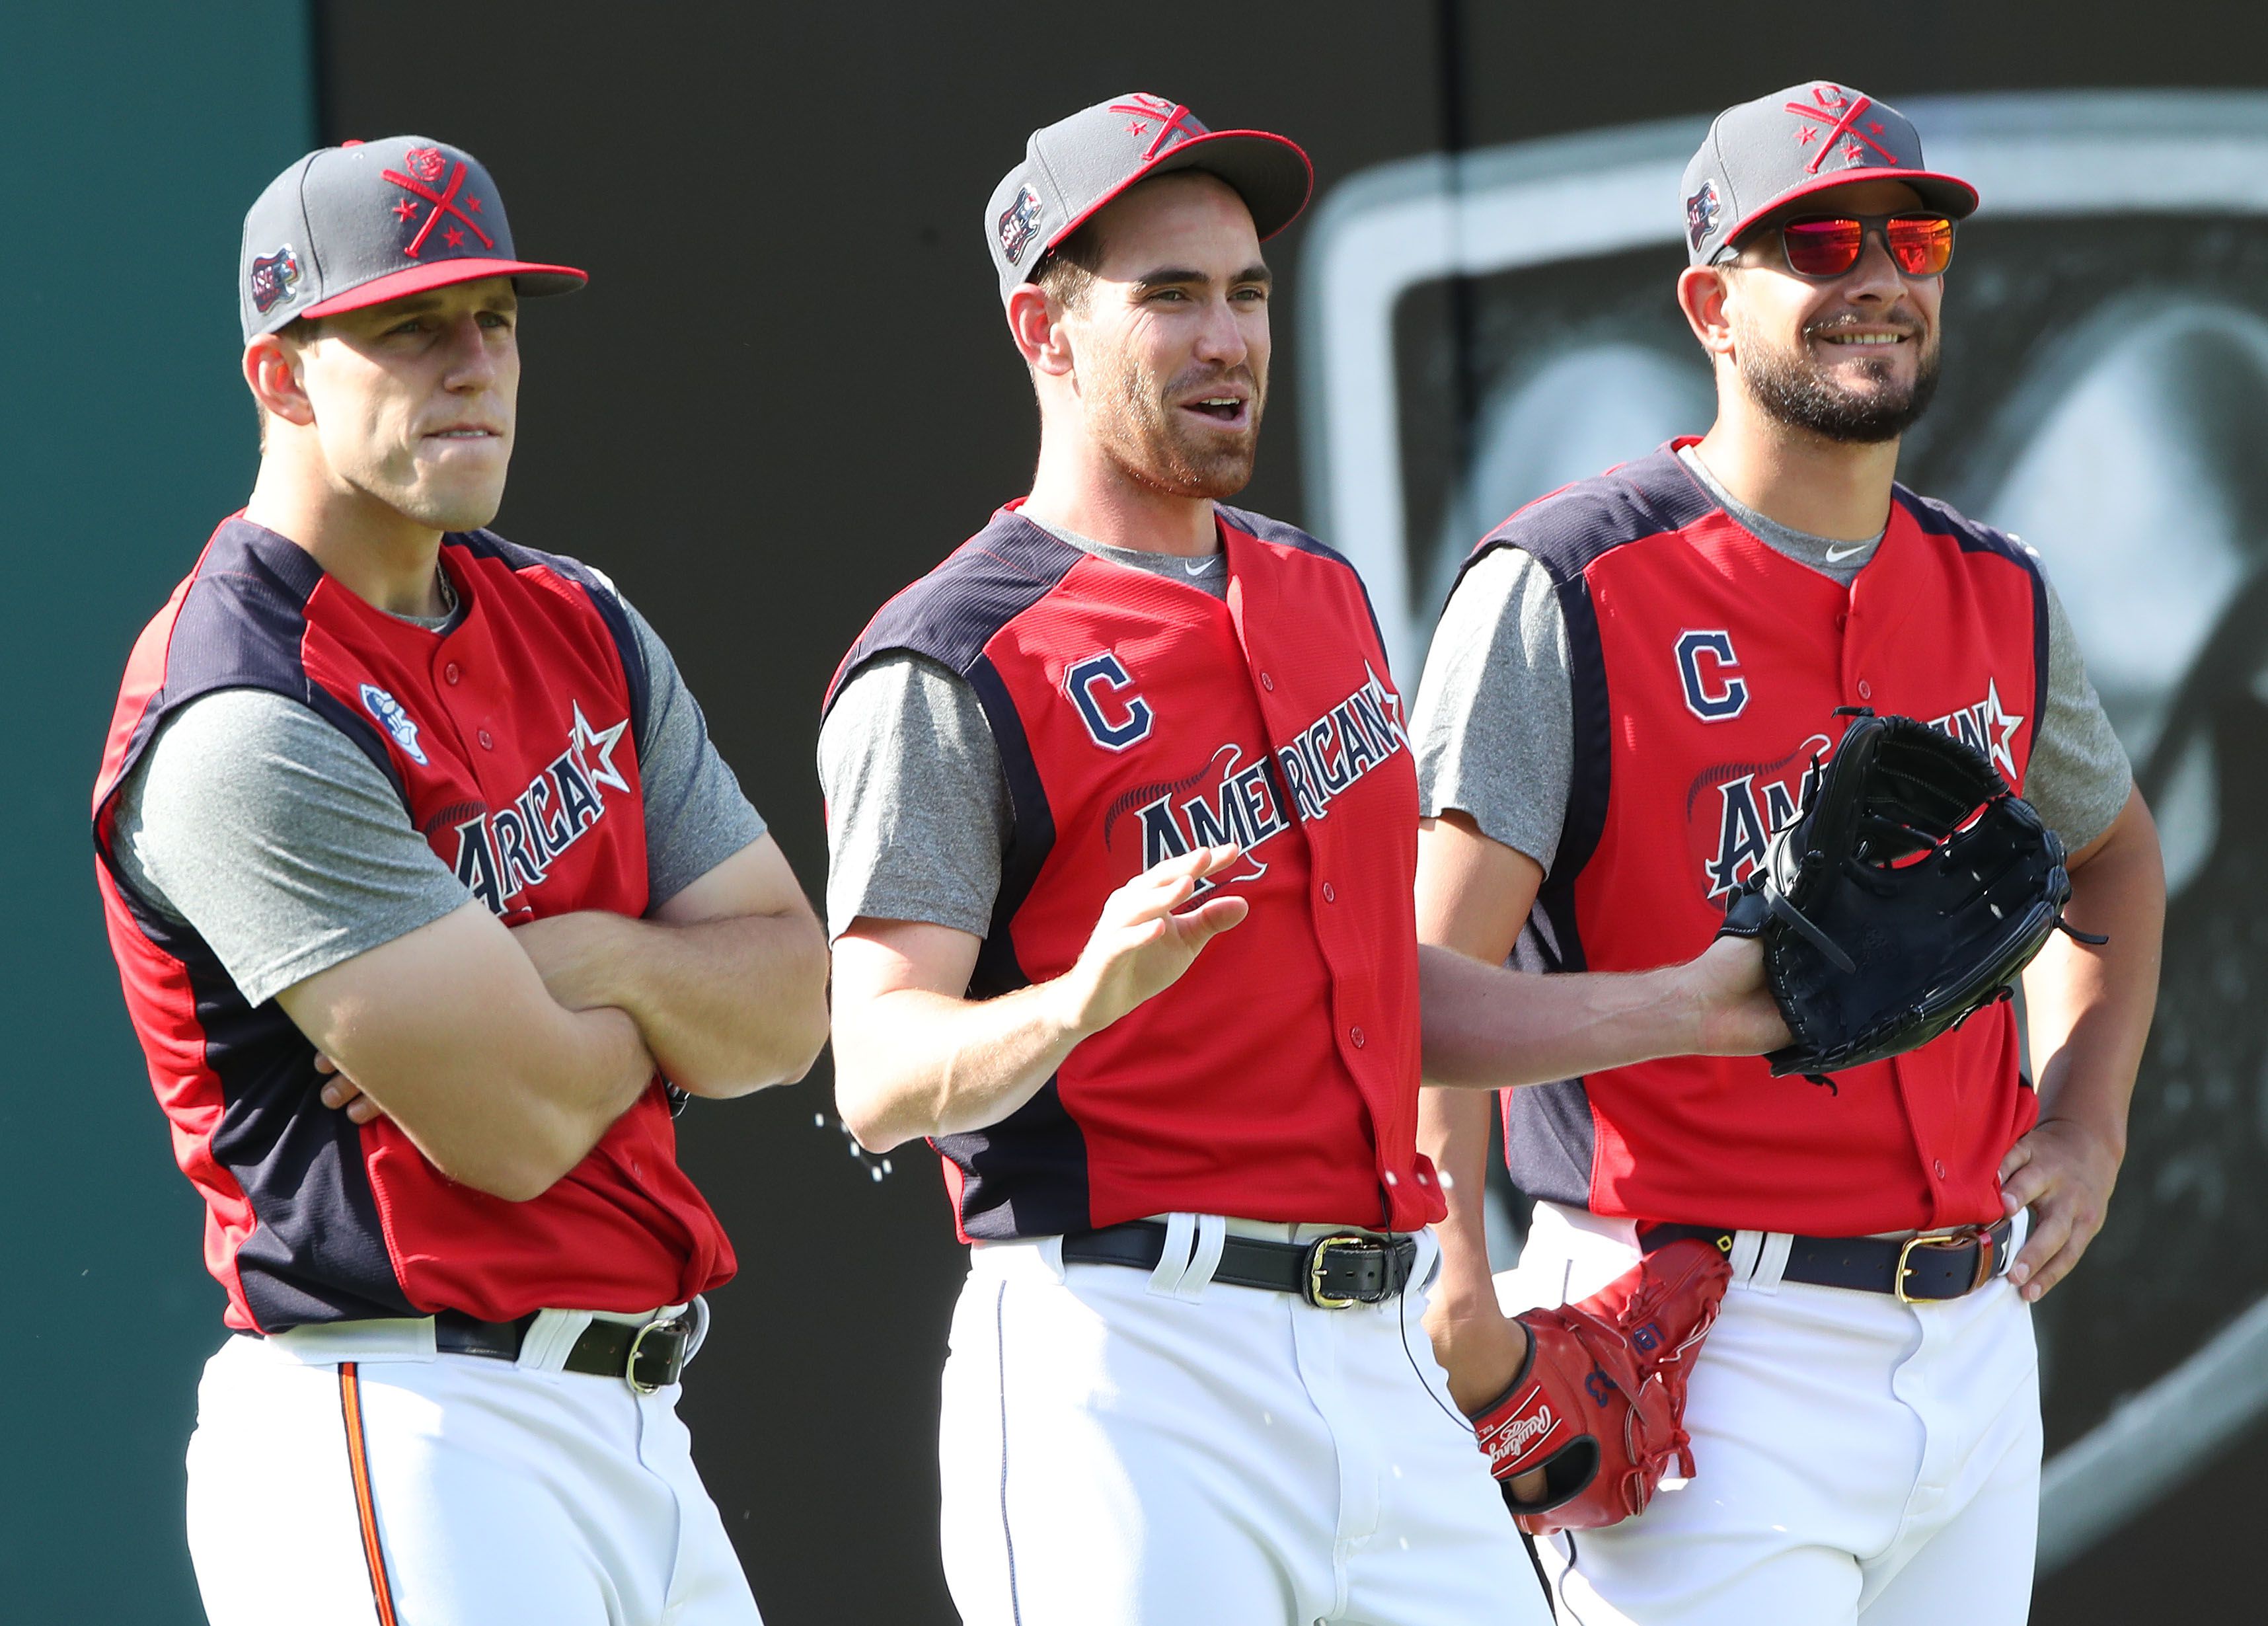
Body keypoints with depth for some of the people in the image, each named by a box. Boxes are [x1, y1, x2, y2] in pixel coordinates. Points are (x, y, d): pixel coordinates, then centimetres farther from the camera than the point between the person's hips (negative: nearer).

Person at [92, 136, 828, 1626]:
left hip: (637, 1430, 9)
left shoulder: (577, 629, 14)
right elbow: (517, 1125, -18)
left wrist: (596, 959, -10)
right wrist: (664, 995, 3)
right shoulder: (245, 723, -14)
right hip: (407, 1438, -9)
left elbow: (790, 1011, 10)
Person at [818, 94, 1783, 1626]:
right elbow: (879, 1073, -16)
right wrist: (1079, 999, -35)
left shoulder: (1322, 596, 19)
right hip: (1122, 1367, -7)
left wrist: (1675, 1010, 21)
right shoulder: (953, 670, -7)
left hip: (1384, 1365, 7)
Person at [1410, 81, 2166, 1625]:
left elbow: (2113, 850, 32)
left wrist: (2087, 1122, 17)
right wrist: (1455, 1289, -26)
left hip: (1976, 1342, 7)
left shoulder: (2000, 600, 11)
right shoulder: (1563, 595, -8)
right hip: (1714, 1361, -6)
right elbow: (1435, 972, -15)